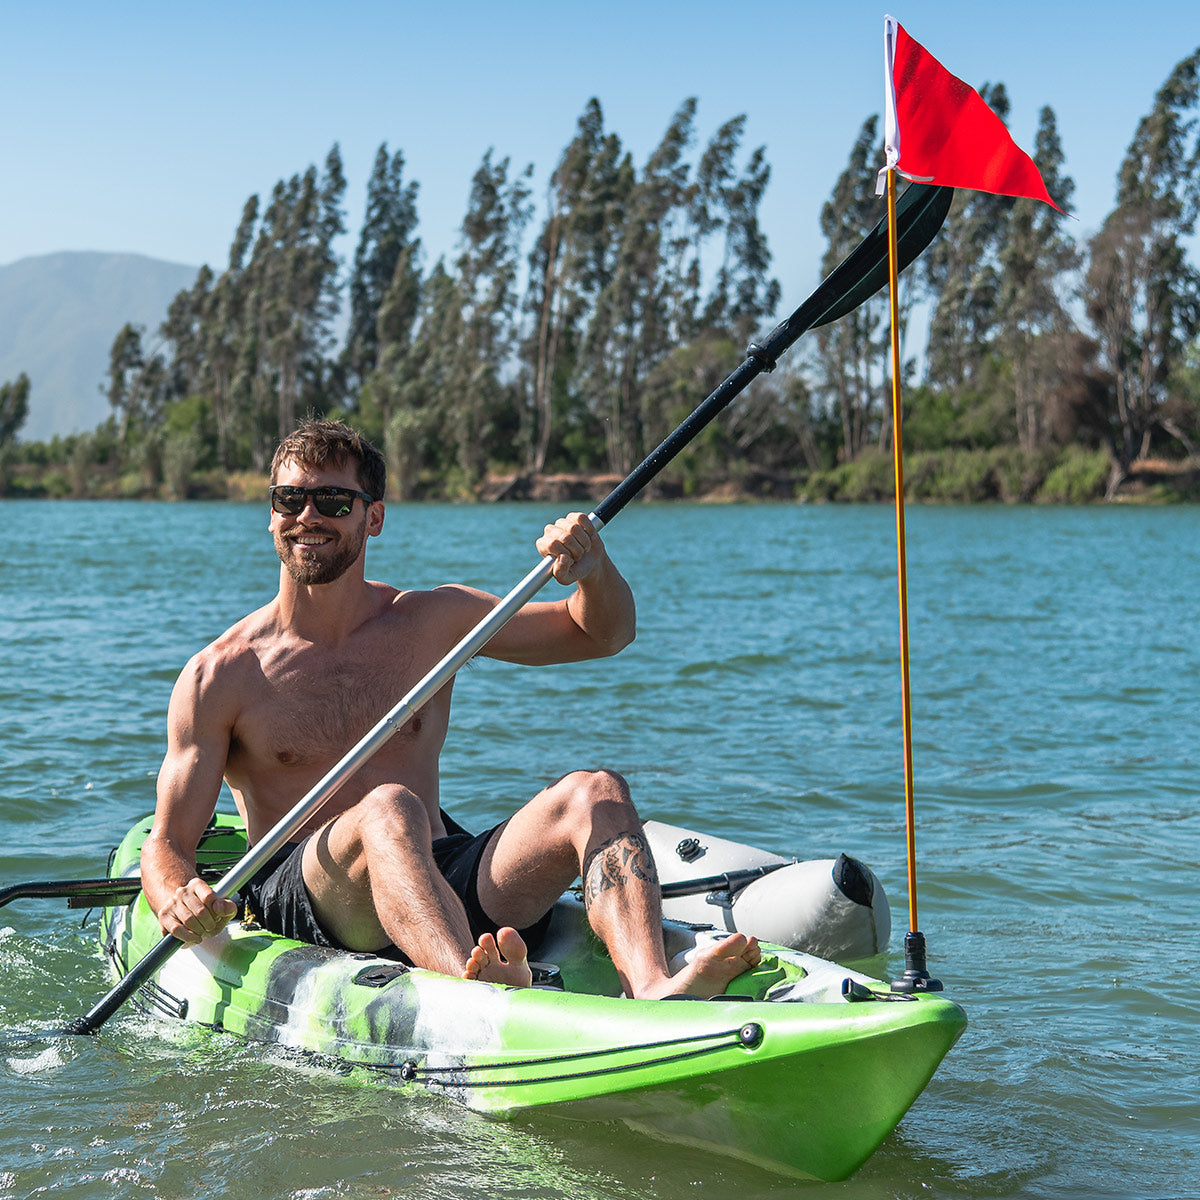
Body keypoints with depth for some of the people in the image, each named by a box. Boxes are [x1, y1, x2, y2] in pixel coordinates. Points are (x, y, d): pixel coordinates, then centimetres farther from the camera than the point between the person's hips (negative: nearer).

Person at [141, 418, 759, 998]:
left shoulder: (433, 621, 13)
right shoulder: (219, 675, 3)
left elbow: (603, 633, 17)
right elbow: (166, 845, 1)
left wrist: (593, 572, -7)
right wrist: (177, 901, -24)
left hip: (447, 885, 4)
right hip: (299, 894, -4)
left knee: (596, 791, -19)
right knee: (389, 808, -35)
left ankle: (654, 991, -47)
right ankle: (477, 991, -64)